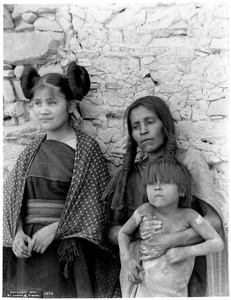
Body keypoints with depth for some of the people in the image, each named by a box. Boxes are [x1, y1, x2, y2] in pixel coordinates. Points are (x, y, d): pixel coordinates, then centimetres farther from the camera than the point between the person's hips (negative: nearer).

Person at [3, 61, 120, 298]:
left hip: (69, 249, -3)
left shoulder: (87, 148, -5)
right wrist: (18, 233, -8)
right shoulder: (31, 152, 9)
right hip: (28, 247, 4)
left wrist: (54, 229, -14)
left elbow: (95, 205, -7)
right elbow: (13, 200, 8)